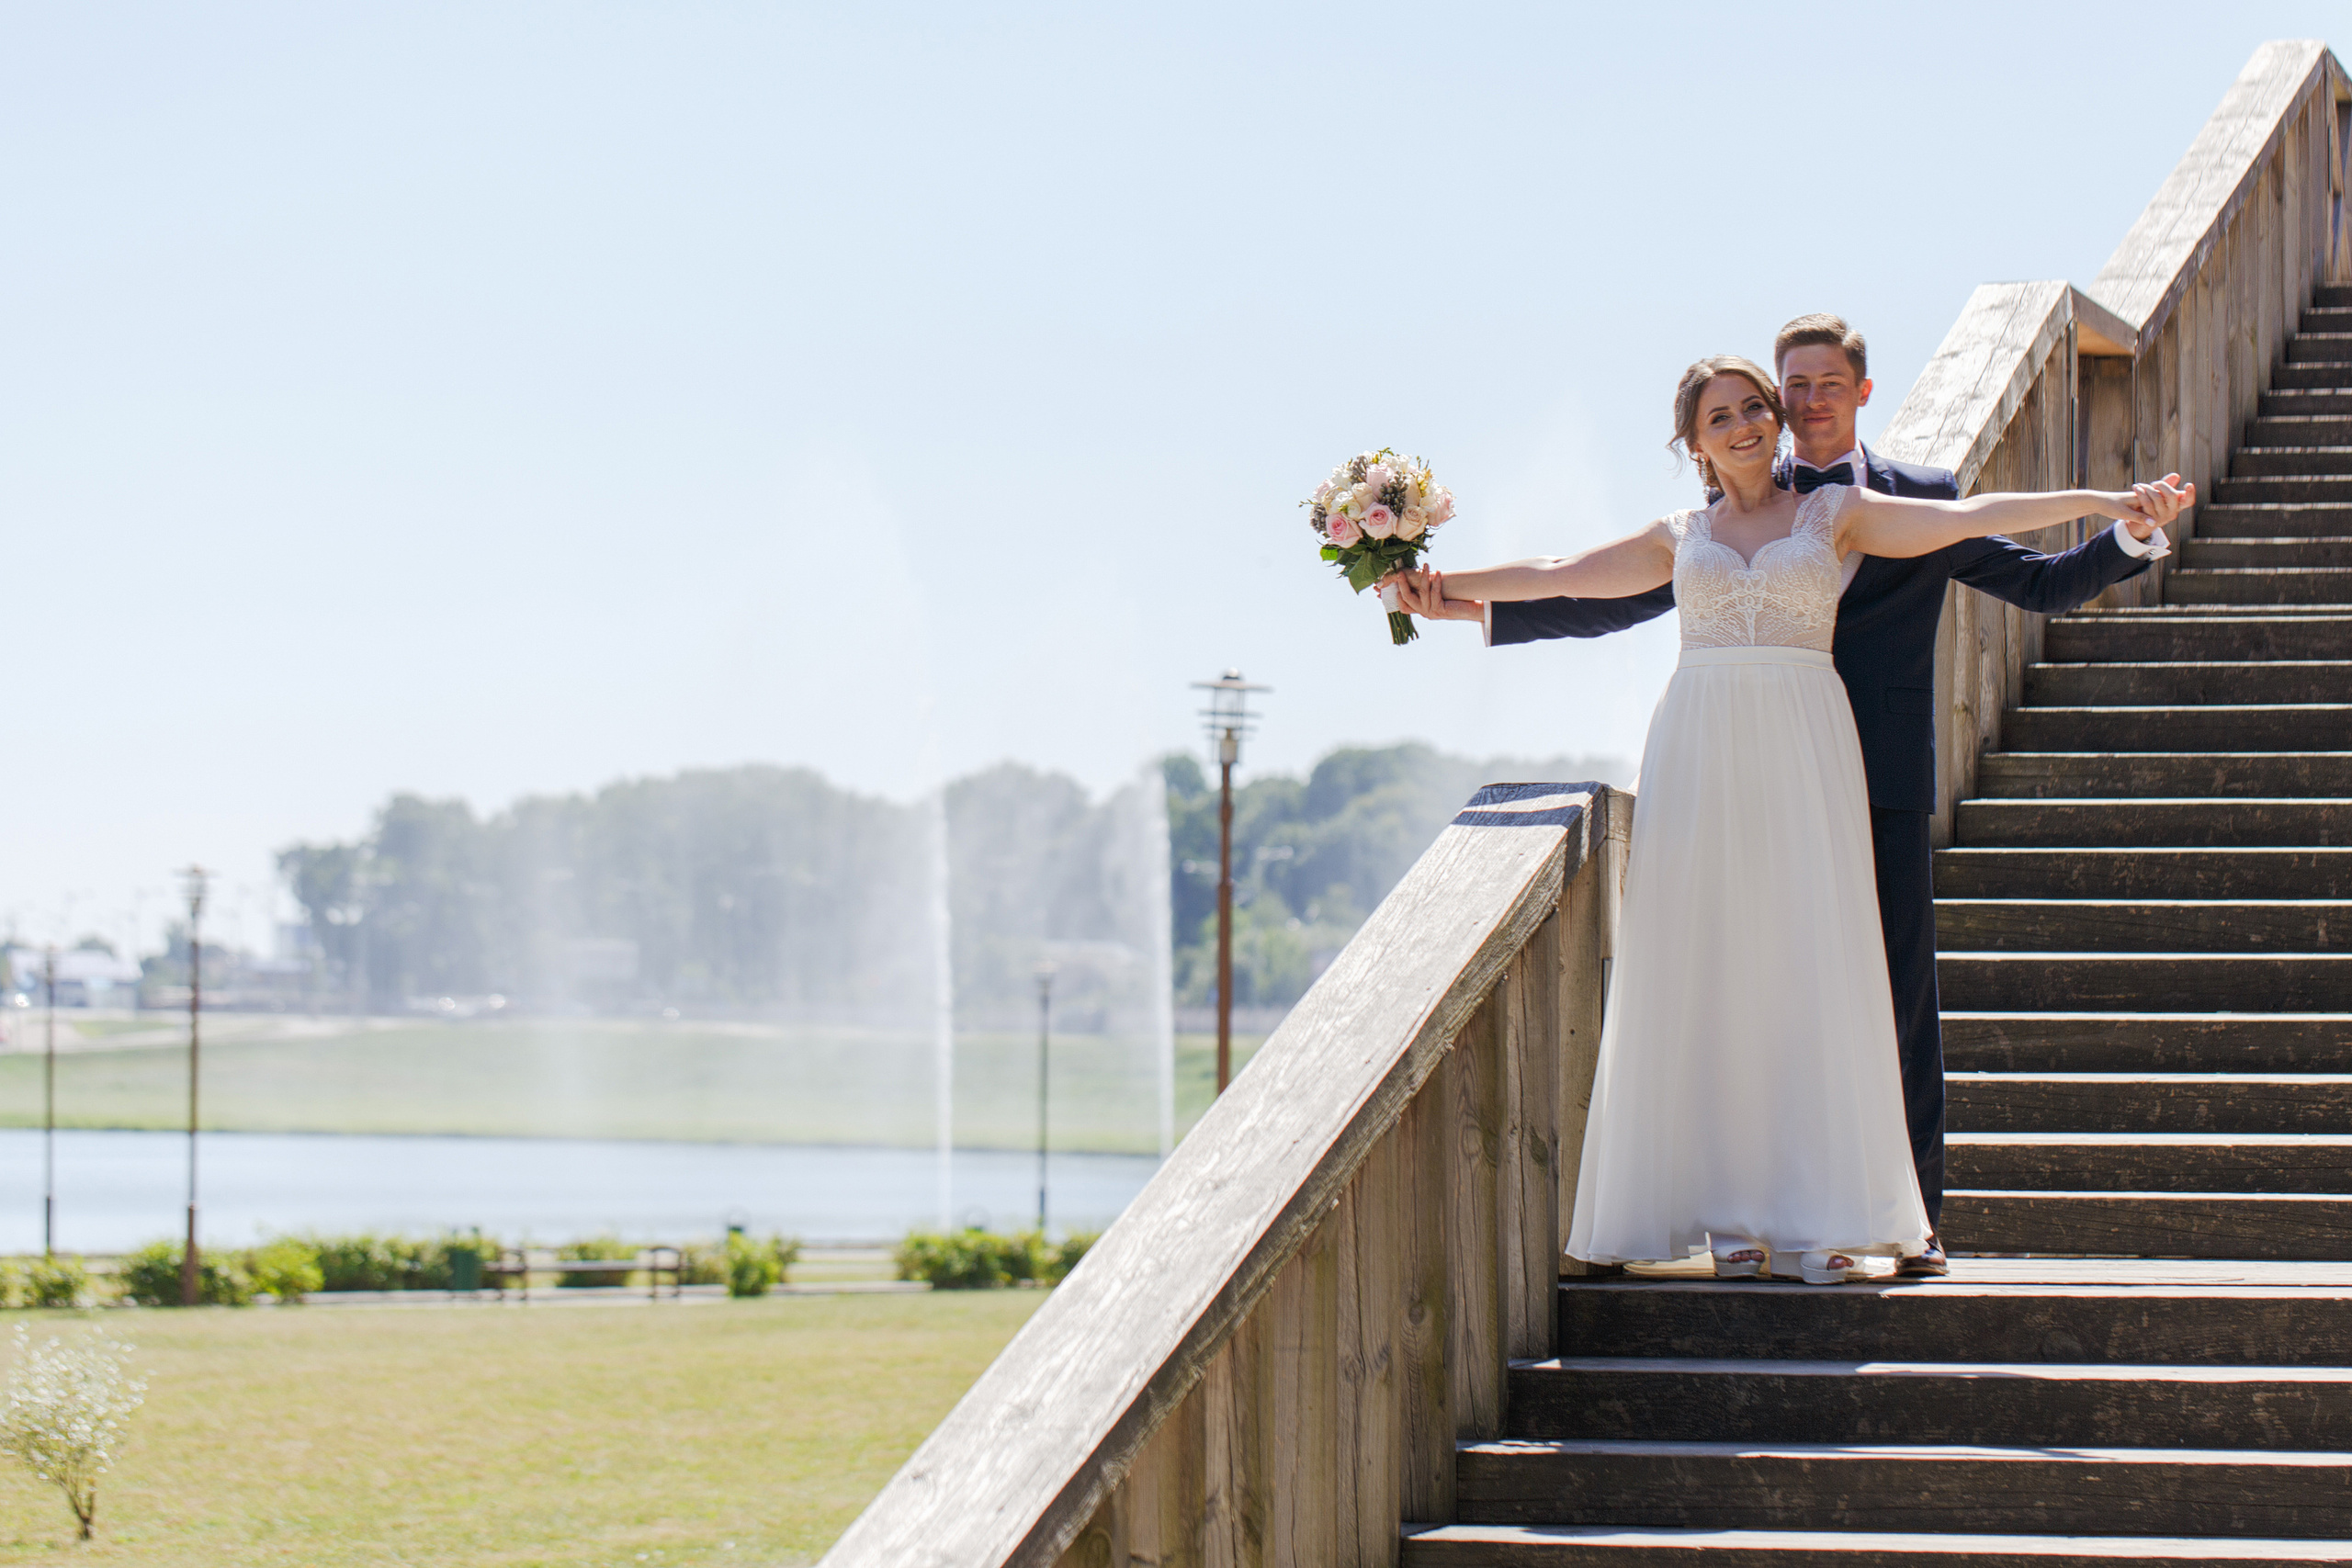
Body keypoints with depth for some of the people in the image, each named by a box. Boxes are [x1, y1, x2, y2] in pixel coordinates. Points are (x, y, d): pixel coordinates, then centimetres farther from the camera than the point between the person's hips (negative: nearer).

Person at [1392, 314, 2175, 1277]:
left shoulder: (1922, 502, 11)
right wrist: (1475, 609, 7)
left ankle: (1918, 1219, 2)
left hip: (1885, 782, -1)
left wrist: (2135, 534, -7)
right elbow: (1612, 601, 14)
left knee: (1902, 1004, -3)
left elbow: (2043, 585, 10)